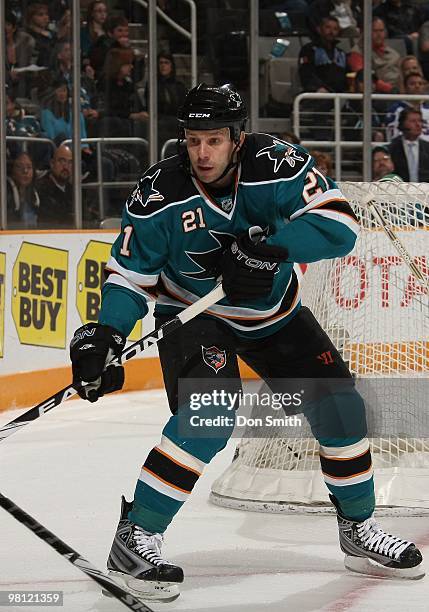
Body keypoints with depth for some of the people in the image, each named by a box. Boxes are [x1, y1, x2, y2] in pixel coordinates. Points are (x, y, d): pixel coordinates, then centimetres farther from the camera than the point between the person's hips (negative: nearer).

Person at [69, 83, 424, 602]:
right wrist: (106, 335, -30)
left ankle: (358, 529, 23)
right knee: (211, 411, -28)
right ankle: (134, 539, -23)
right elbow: (131, 272, -15)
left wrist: (269, 248, -41)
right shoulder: (160, 194, -23)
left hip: (274, 313, 4)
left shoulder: (277, 165, -23)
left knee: (338, 403, 2)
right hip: (191, 313, -4)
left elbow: (339, 226, -29)